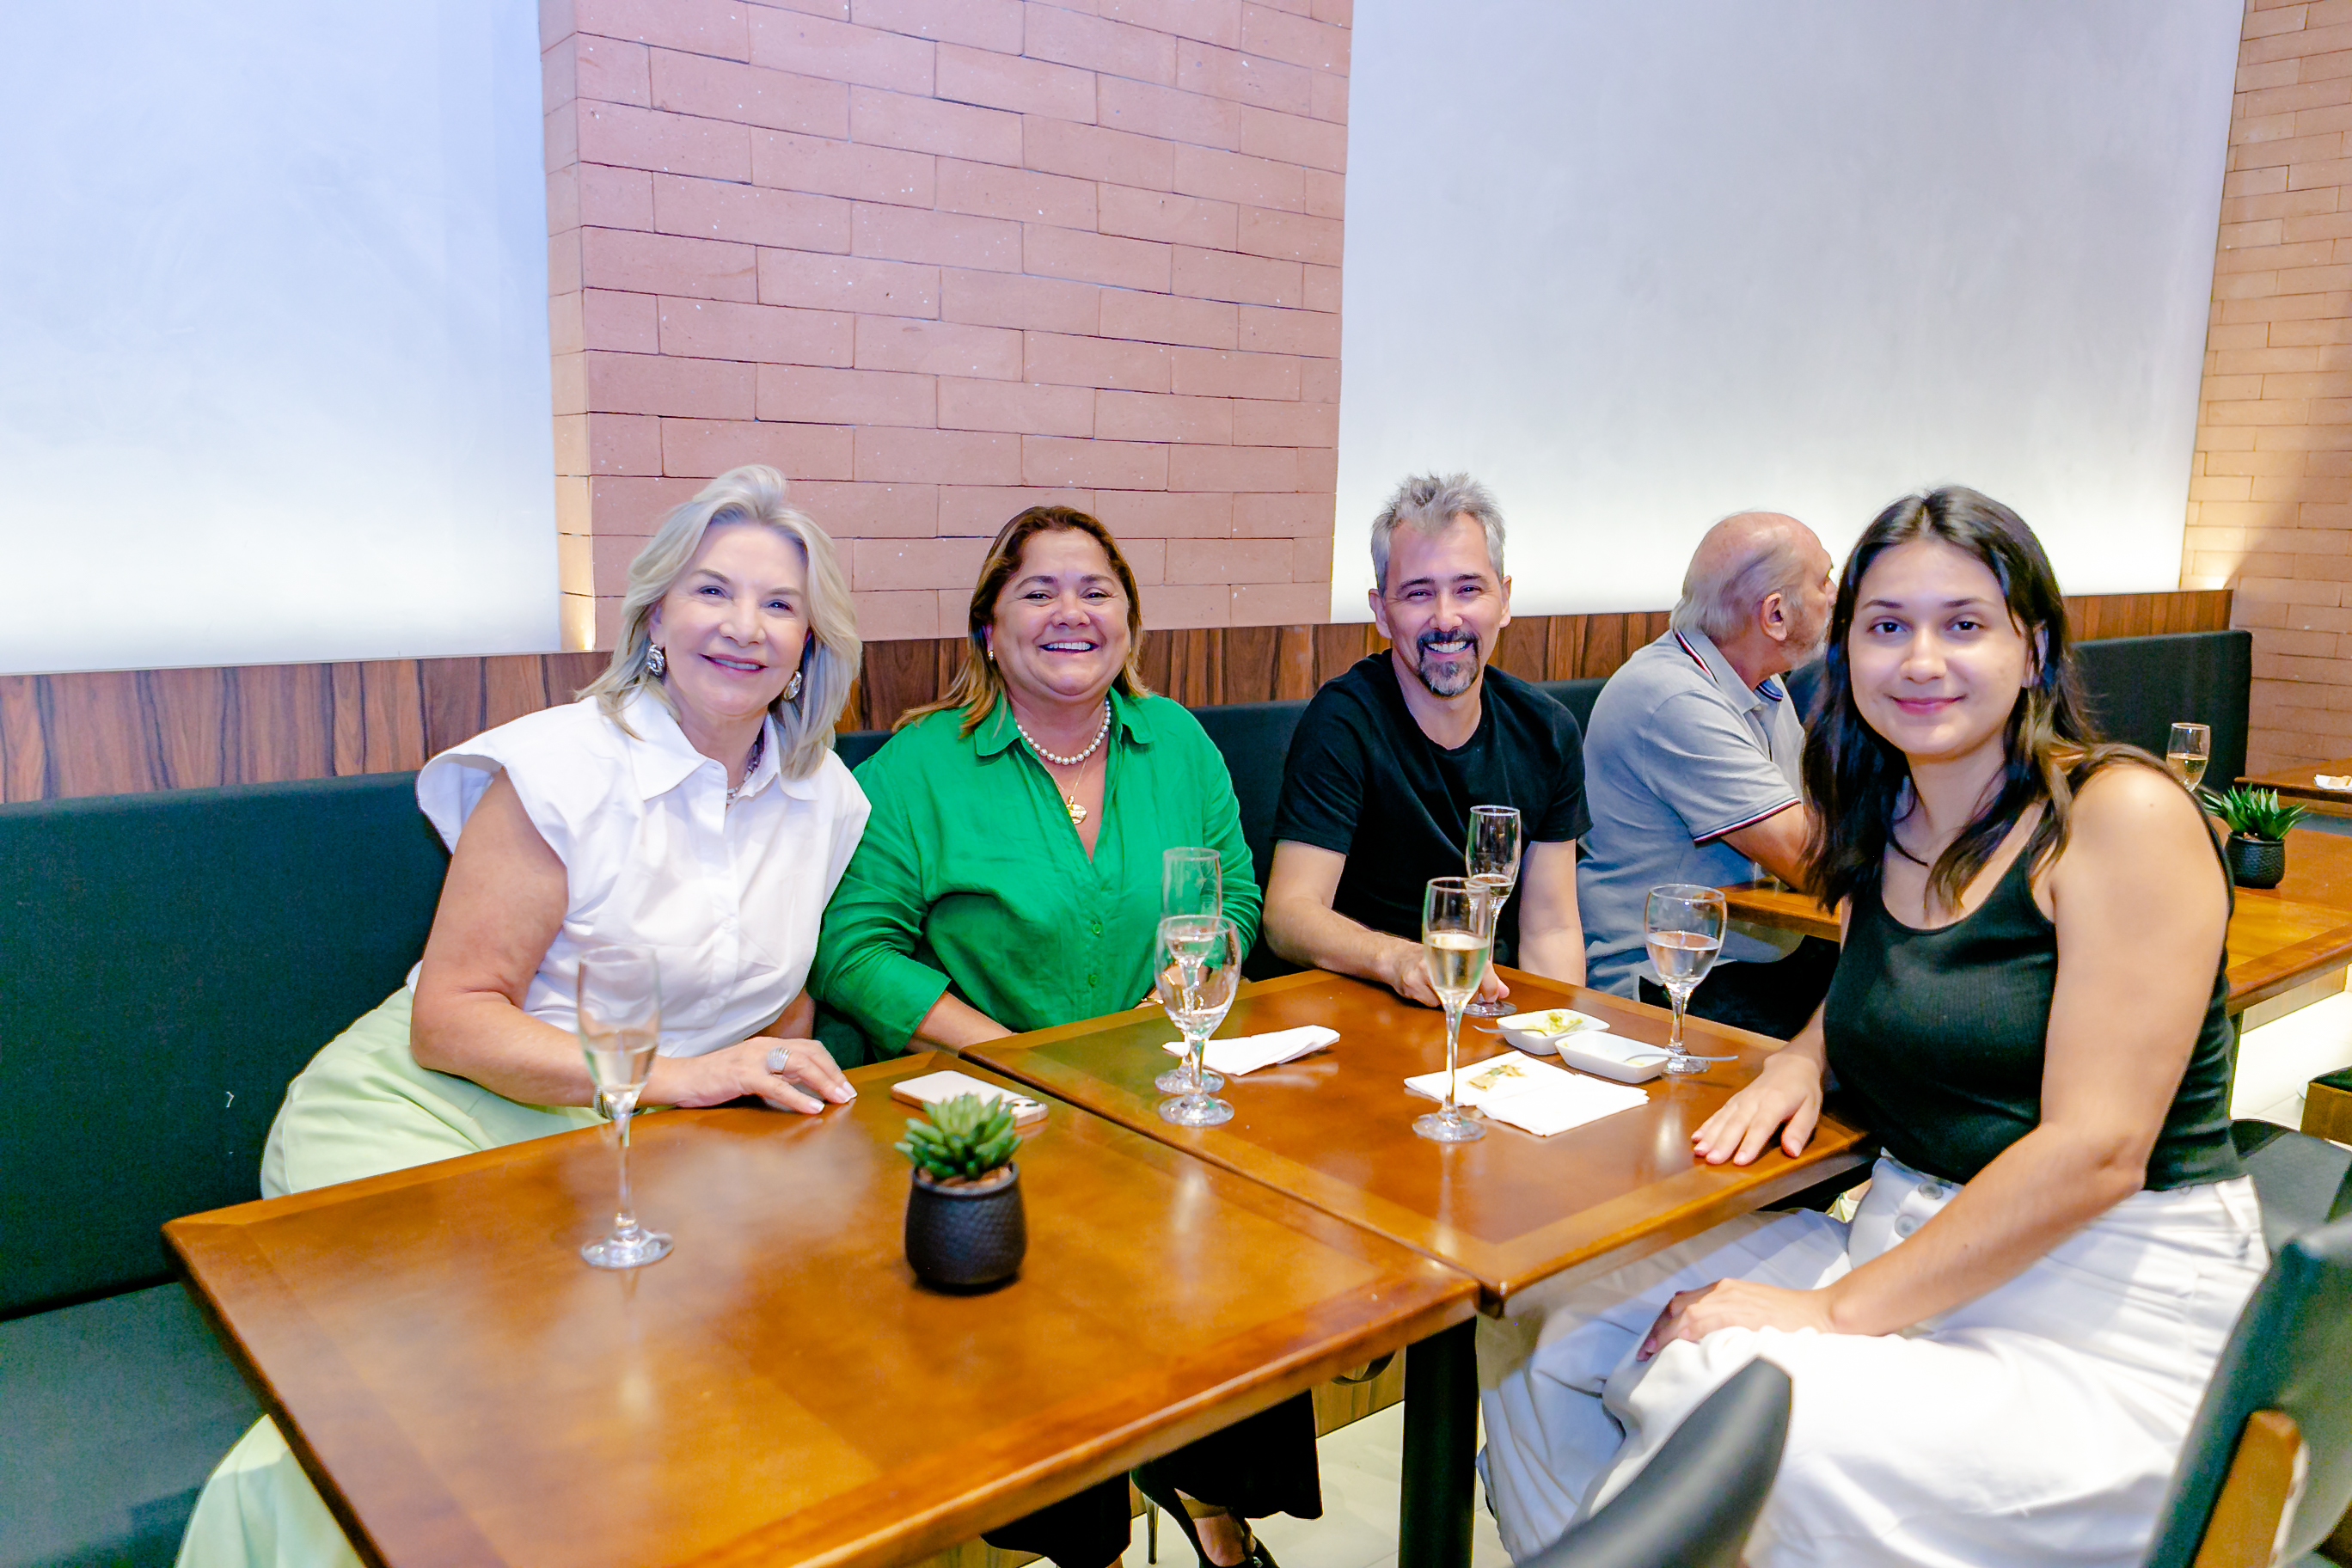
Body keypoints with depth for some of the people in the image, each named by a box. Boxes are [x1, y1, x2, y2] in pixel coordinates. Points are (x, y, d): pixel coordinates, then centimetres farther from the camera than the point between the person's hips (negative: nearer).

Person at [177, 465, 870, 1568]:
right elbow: (451, 1018, -14)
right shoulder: (559, 768, -11)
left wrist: (784, 1070, -4)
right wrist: (674, 1073, -25)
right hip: (432, 1117, -4)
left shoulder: (823, 797, 5)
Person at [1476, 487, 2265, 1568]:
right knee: (1545, 1332, -6)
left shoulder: (2123, 814, -13)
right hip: (1905, 1247, 7)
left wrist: (1837, 1310, -21)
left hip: (2112, 1317, -6)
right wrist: (1802, 1060, 3)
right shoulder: (1887, 823, 7)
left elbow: (2096, 1151, -20)